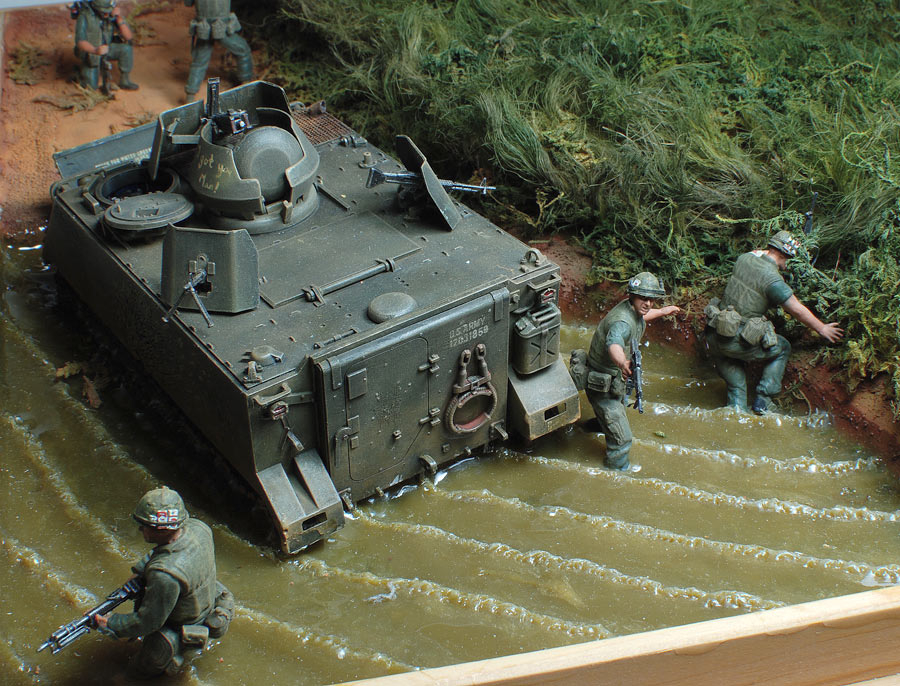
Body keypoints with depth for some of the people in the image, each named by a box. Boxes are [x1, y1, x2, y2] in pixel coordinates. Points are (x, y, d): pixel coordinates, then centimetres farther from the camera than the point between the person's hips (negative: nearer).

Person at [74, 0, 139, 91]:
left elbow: (128, 36, -21)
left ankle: (124, 80, -8)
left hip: (105, 48, 3)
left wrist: (119, 18, -37)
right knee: (91, 87, -5)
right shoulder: (85, 16, -30)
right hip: (89, 50, -3)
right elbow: (80, 42, -39)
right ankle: (83, 72, 28)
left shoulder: (112, 13, -18)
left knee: (126, 49, -25)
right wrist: (96, 50, -59)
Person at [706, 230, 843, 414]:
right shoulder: (773, 279, -15)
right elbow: (798, 311, -7)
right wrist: (822, 329, 6)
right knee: (783, 349, 20)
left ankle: (737, 404, 24)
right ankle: (762, 401, 18)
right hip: (738, 342, -6)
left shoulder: (744, 259, 2)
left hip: (714, 336, 6)